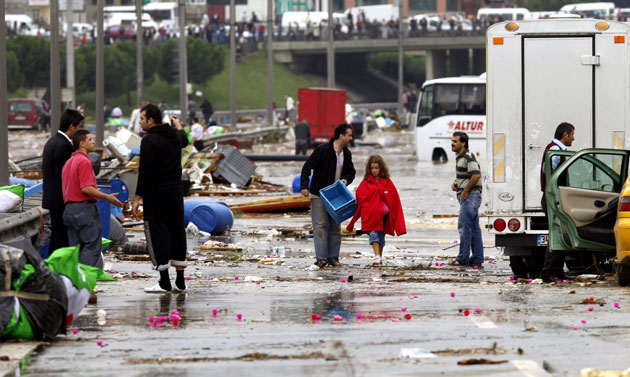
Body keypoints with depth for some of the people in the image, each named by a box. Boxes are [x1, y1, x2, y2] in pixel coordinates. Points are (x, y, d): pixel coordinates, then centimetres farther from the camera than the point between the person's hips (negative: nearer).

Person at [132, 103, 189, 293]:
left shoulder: (149, 141, -15)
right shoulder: (175, 135, 8)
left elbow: (145, 171, -18)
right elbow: (184, 140, 34)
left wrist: (137, 198, -15)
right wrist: (179, 126, 54)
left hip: (156, 192, -7)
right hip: (176, 190, 7)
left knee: (157, 232, -2)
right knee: (177, 230, 11)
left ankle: (164, 282, -4)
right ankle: (180, 281, 12)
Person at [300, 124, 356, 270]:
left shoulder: (347, 154, 6)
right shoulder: (322, 150, -13)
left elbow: (351, 171, 18)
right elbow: (307, 167, -13)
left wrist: (346, 180, -5)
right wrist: (304, 186, -22)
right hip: (319, 195, -6)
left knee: (335, 227, 7)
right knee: (320, 226, -9)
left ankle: (333, 258, 14)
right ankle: (321, 259, -11)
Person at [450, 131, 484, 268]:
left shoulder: (468, 157, -14)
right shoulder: (459, 158, 17)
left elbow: (476, 175, -25)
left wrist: (465, 191, -19)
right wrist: (455, 183, 10)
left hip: (470, 196, -10)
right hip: (465, 197, 10)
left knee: (464, 226, -10)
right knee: (474, 228, 9)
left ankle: (463, 258, -9)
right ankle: (477, 259, 11)